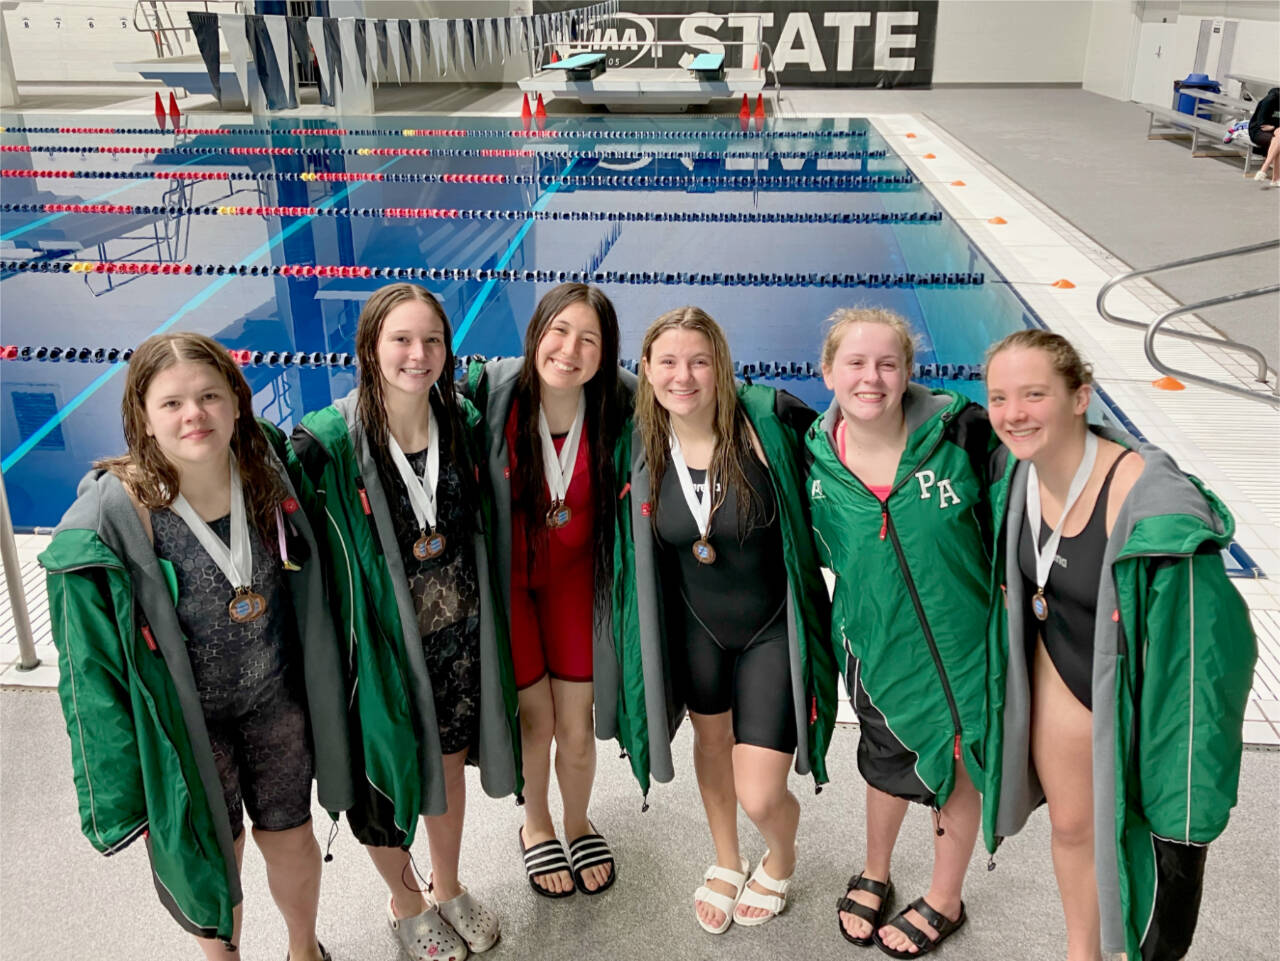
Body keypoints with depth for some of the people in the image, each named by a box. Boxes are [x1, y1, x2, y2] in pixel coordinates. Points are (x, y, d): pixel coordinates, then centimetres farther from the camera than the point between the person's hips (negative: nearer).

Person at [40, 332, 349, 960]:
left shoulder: (270, 472, -11)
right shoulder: (110, 518, -23)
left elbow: (307, 594, 8)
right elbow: (93, 669, -14)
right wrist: (125, 794, -11)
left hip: (277, 702, 3)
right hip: (187, 721, -3)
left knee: (291, 839, 20)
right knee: (211, 863, 17)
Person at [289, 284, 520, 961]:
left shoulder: (463, 423, -4)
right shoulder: (328, 443, -20)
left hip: (458, 637, 4)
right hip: (382, 644, -4)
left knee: (449, 761, 22)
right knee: (388, 777, 16)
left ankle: (448, 887, 49)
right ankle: (407, 904, 44)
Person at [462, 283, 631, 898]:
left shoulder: (619, 403, -16)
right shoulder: (491, 390, -22)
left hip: (573, 573, 2)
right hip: (505, 574, -1)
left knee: (576, 725, 9)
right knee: (535, 719, 11)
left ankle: (578, 825, 42)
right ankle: (535, 827, 43)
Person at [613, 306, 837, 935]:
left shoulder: (771, 420, -23)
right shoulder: (640, 446, -10)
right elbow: (635, 544, 9)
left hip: (772, 627, -4)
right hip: (696, 626, 4)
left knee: (760, 795, -4)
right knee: (712, 741, 25)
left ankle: (781, 860, 35)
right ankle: (726, 862, 54)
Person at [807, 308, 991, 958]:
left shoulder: (960, 431, -19)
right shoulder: (816, 459, -12)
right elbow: (812, 551, 7)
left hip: (962, 639, -1)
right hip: (877, 644, 2)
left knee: (957, 768, 18)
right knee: (888, 765, 22)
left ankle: (945, 900, 43)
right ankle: (874, 875, 51)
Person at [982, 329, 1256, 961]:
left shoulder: (1151, 501, -33)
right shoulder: (1020, 473, -12)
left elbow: (1202, 647, -27)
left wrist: (1187, 799, -23)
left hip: (1143, 702, -6)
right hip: (1061, 682, 6)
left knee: (1143, 836, 14)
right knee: (1071, 825, 23)